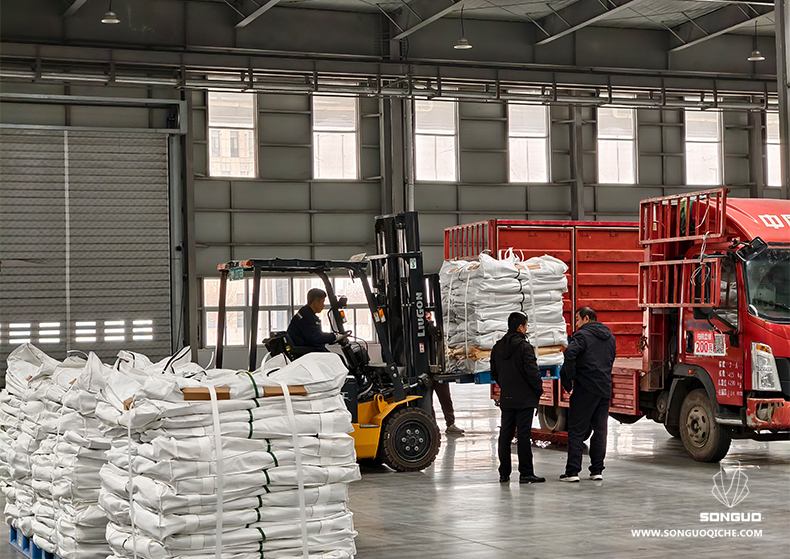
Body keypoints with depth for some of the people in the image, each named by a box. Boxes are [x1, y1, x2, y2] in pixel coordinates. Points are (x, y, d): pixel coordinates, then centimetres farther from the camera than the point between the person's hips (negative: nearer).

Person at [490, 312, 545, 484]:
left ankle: (504, 473, 13)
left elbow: (494, 373, 15)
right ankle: (526, 473, -1)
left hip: (506, 399, 6)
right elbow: (532, 372, -17)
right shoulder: (524, 347, -13)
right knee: (524, 435, -4)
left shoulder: (497, 347, 8)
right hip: (524, 399, -6)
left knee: (505, 435, 10)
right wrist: (539, 390, -2)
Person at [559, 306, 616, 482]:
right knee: (600, 430, 12)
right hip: (605, 389, 7)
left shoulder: (583, 335, -8)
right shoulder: (609, 337, 17)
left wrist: (570, 377, -15)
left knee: (576, 431, -3)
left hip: (585, 389, -7)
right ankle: (597, 470, 14)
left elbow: (570, 352, -25)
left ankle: (572, 471, -5)